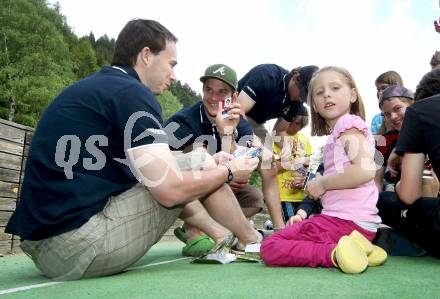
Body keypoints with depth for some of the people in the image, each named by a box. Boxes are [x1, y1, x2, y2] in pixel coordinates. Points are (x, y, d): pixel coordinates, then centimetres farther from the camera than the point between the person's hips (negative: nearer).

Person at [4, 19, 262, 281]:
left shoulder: (93, 87, 17)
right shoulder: (131, 92, -12)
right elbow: (170, 191, -17)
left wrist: (215, 165, 22)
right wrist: (228, 172, 1)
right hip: (80, 246, -10)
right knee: (201, 162, -1)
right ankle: (252, 240, 19)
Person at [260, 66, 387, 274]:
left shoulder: (349, 123, -6)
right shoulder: (337, 133, 22)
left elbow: (365, 170, -21)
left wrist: (323, 183, -11)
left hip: (346, 220, -10)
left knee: (269, 248, -8)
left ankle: (335, 254, -19)